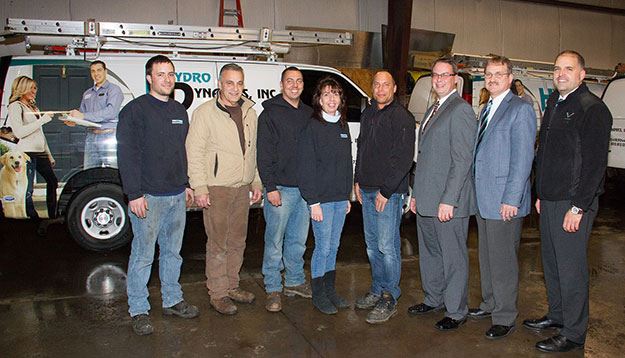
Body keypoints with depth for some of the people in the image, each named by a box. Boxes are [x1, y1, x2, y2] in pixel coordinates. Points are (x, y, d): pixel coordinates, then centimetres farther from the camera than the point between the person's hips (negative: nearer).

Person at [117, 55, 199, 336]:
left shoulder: (180, 111, 14)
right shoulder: (135, 110, -7)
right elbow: (126, 154, -12)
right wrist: (134, 194, -16)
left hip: (177, 196, 6)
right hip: (148, 197, -6)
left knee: (173, 252, 15)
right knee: (143, 255, 2)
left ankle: (172, 301, 28)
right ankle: (138, 310, 15)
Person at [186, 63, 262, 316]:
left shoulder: (249, 113, 11)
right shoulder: (205, 112, -7)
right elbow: (194, 152, -10)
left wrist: (256, 182, 14)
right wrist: (199, 188, -15)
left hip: (242, 187, 6)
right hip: (216, 188, -6)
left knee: (237, 241, 14)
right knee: (218, 243, -1)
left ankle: (232, 286, 29)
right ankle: (217, 293, 12)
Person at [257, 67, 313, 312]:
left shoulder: (308, 113, 13)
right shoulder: (271, 113, -4)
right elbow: (264, 154, -9)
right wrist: (270, 187, -15)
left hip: (305, 188, 6)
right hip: (280, 189, -5)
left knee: (298, 240, 15)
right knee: (275, 242, 1)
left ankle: (295, 282, 29)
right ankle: (273, 289, 13)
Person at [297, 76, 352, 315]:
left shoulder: (343, 126, 12)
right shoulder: (311, 127, -10)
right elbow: (306, 167, -13)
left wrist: (348, 195, 14)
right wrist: (313, 202, -16)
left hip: (340, 198, 6)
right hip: (321, 199, -6)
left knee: (333, 246, 14)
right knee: (323, 247, 1)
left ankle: (330, 290, 27)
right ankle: (319, 295, 16)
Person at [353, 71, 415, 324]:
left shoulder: (402, 117, -9)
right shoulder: (368, 114, 15)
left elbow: (404, 158, -15)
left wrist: (386, 190, -17)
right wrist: (358, 180, 13)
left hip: (389, 192, -7)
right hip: (366, 190, 8)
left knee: (387, 246, -4)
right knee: (372, 244, 14)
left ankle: (389, 299, 7)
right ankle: (377, 290, 27)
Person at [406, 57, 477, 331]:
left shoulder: (461, 110, -11)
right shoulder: (432, 110, 17)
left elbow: (462, 160, -18)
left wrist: (448, 200, -21)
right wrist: (416, 194, 17)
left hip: (447, 202, -9)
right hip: (425, 200, 9)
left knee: (453, 257, 4)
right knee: (429, 253, 19)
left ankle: (456, 311, 18)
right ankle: (433, 299, 36)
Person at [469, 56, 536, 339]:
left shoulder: (520, 109, -10)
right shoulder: (486, 109, 17)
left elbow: (523, 158, -16)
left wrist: (511, 199, -20)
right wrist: (477, 193, 16)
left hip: (505, 201, -8)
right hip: (483, 200, 8)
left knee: (503, 260, 0)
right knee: (486, 256, 18)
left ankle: (505, 318, 13)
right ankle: (490, 304, 33)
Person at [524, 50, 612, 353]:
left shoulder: (593, 109, -11)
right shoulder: (553, 104, 15)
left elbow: (595, 163, -16)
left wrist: (578, 207, -18)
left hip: (573, 203, -8)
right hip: (548, 201, 8)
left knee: (571, 267, -1)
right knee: (550, 262, 16)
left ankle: (573, 334, 11)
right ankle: (556, 314, 33)